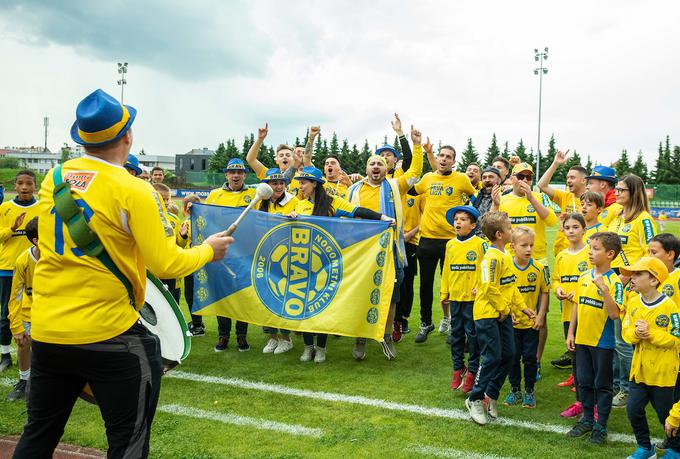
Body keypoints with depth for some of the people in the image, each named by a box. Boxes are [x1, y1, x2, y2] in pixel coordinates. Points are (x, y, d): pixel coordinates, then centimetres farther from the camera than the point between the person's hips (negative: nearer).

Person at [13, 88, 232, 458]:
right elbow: (166, 265, -15)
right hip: (107, 334, -6)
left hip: (45, 330, 6)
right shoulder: (132, 191, -14)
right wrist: (207, 251, 3)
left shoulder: (52, 180, 4)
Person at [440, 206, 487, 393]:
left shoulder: (480, 244, -7)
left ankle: (472, 370, 12)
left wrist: (480, 288, -14)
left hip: (473, 298, -5)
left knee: (472, 333, 2)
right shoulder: (450, 244, 9)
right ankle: (457, 368, 23)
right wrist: (444, 292, 15)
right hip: (455, 296, 5)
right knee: (456, 333, 12)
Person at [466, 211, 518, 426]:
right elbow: (489, 287, -24)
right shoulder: (492, 257, -20)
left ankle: (491, 395, 25)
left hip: (503, 314, 9)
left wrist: (509, 307, 10)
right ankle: (475, 399, 10)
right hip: (487, 314, -9)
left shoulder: (506, 255, 10)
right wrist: (501, 308, -14)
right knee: (492, 357, -5)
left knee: (508, 355, 11)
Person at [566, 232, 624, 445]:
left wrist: (604, 290, -32)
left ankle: (601, 426, 20)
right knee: (584, 381, 15)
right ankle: (587, 419, 31)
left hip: (602, 342, -6)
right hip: (581, 339, 6)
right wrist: (570, 333, 10)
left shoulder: (614, 282, -14)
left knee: (602, 385, 8)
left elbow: (614, 314, -22)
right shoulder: (584, 277, 4)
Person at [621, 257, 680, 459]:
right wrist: (635, 332, -17)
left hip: (662, 372, -5)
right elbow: (626, 333, 5)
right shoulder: (633, 303, 1)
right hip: (639, 369, 5)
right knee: (634, 411, 8)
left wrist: (650, 333, -26)